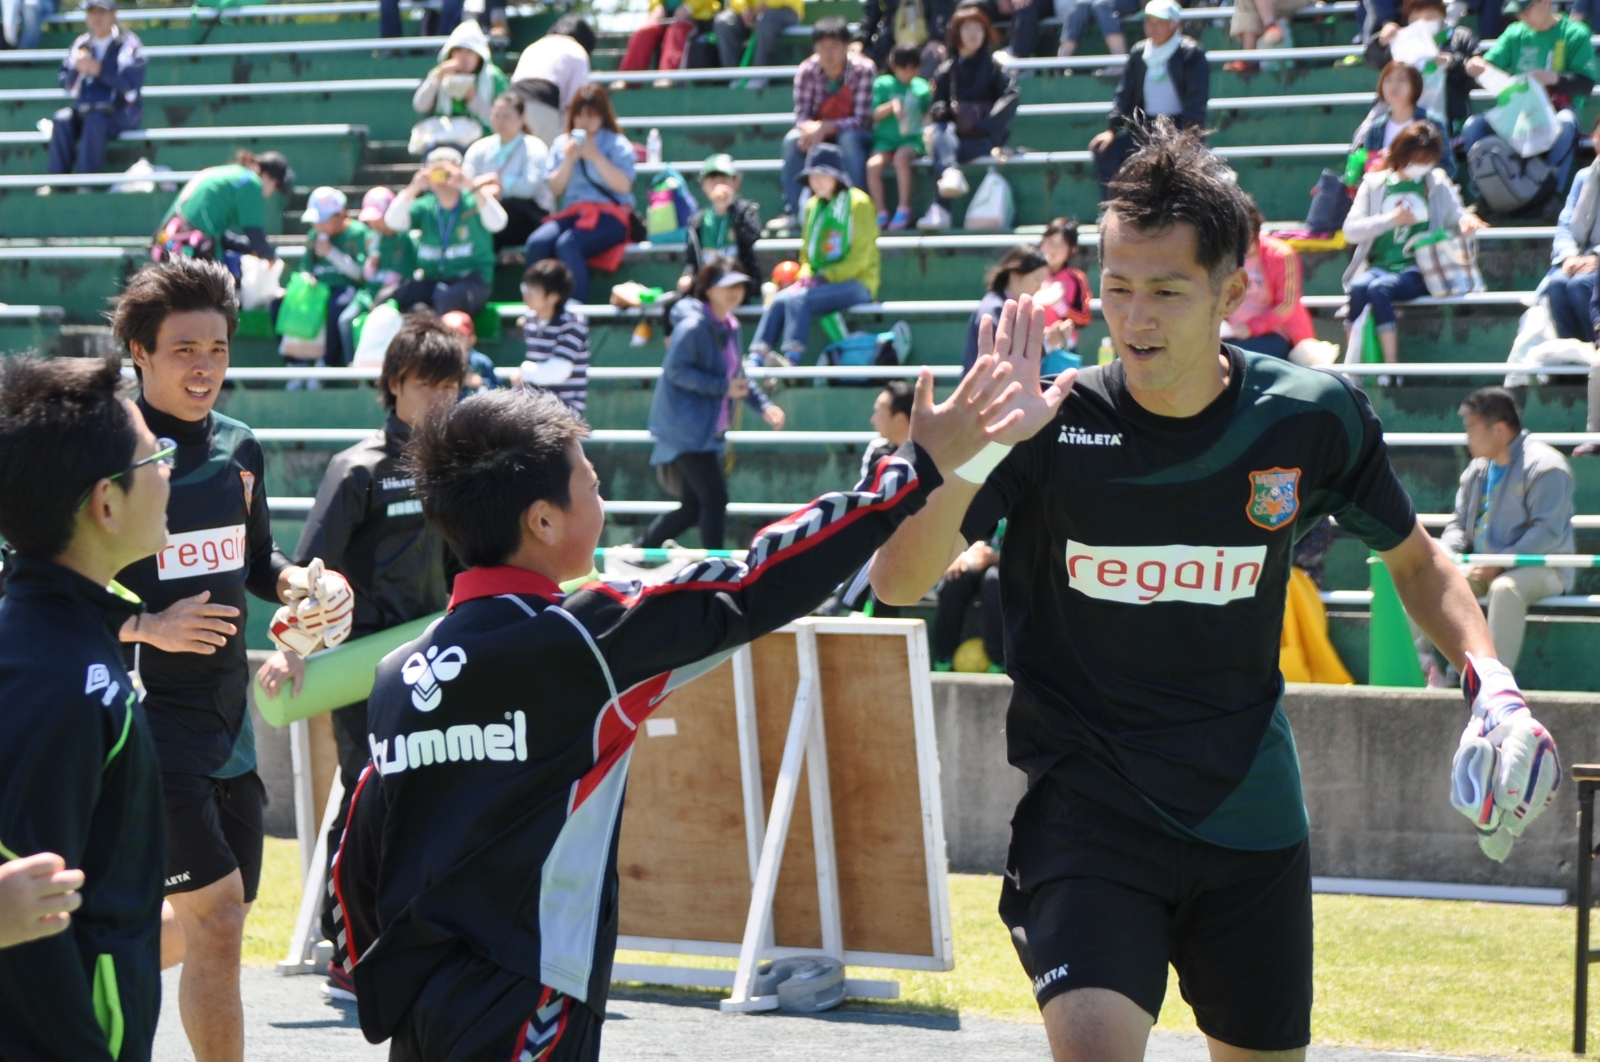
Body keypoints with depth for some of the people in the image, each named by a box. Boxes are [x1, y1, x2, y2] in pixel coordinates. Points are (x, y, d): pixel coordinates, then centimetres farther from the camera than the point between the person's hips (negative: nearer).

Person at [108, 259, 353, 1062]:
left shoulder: (239, 450, 8)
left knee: (216, 919, 14)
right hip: (151, 717, -7)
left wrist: (298, 586, 1)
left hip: (227, 718, 8)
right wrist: (145, 627, -24)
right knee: (215, 922, -12)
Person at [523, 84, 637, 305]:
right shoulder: (562, 144, 17)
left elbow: (624, 186, -8)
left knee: (567, 245, -34)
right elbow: (556, 189, 11)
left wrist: (596, 157, -13)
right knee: (537, 243, -26)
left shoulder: (616, 144, 5)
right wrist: (569, 160, -4)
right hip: (572, 212, 5)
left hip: (610, 214, -5)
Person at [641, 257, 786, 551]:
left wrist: (764, 405, 11)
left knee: (694, 509, 11)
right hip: (686, 428, -9)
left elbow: (736, 375, 23)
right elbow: (676, 370, -21)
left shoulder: (729, 327, 13)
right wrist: (723, 387, -23)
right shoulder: (692, 326, -15)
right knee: (715, 499, -11)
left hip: (708, 432, 9)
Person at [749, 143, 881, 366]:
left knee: (798, 300, -31)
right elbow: (806, 253, 21)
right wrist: (806, 276, 0)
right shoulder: (814, 206, 15)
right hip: (820, 280, 6)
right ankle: (756, 360, -33)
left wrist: (823, 278, -16)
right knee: (777, 301, -21)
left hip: (856, 284, -6)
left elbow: (860, 259, -11)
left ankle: (791, 360, -42)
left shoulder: (858, 204, -6)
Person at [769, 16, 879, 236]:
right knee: (792, 139, -26)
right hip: (820, 135, 3)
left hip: (857, 137, -3)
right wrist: (810, 128, -35)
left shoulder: (863, 69, -20)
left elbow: (862, 119, -21)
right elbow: (801, 116, -10)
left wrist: (825, 128, -33)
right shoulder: (807, 71, -12)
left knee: (848, 139, -36)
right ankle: (791, 211, -27)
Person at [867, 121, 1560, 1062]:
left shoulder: (1311, 418, -6)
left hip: (1252, 823, 3)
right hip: (1087, 808, -3)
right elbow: (899, 580, -18)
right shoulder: (1055, 422, -12)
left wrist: (1490, 678, -3)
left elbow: (1413, 558, 13)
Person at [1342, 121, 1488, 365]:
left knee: (1378, 288, -33)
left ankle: (1391, 366, -31)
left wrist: (1465, 221, -12)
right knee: (1359, 286, -33)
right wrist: (1390, 219, -8)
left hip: (1417, 271, -2)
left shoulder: (1438, 184, 13)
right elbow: (1350, 230, 5)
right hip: (1379, 267, 2)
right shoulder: (1374, 184, 12)